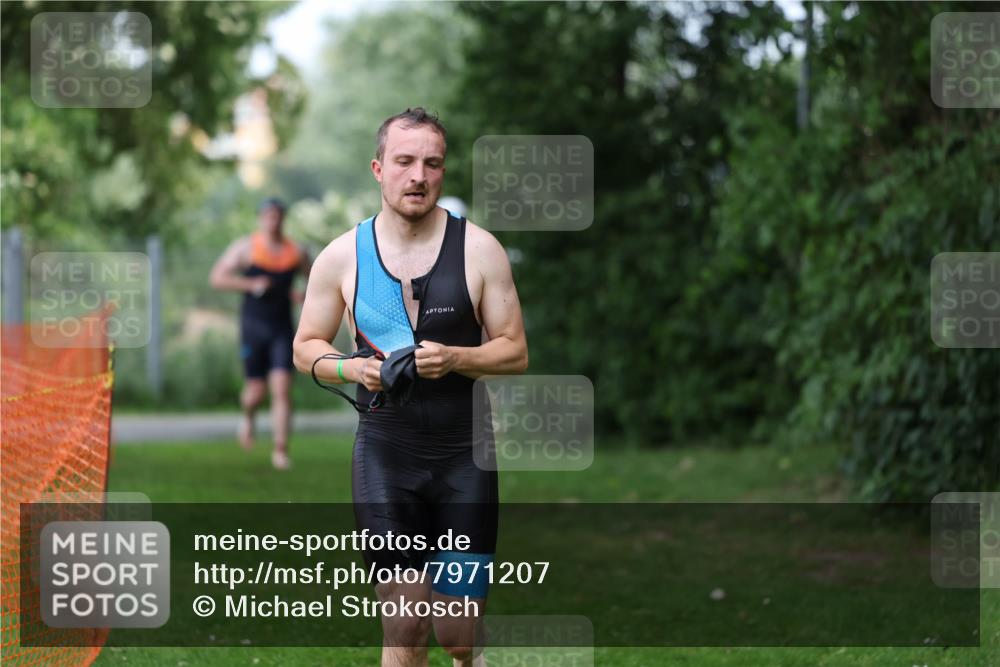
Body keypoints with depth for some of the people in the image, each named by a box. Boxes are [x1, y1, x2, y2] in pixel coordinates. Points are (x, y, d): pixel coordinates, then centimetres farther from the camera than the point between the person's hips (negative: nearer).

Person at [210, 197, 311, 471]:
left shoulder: (296, 252, 6)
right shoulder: (246, 247, -2)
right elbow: (217, 277, -6)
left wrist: (304, 295, -3)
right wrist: (251, 284, -17)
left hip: (282, 328, 1)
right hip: (254, 326, -1)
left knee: (282, 387, -12)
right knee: (256, 391, 3)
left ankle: (280, 449, -10)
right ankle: (247, 416, 39)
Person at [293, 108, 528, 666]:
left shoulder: (480, 249, -3)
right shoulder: (343, 256, 0)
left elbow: (515, 351, 1)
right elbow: (306, 348, 10)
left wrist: (455, 359, -19)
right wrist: (353, 368, -12)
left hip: (464, 457, 0)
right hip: (385, 456, 0)